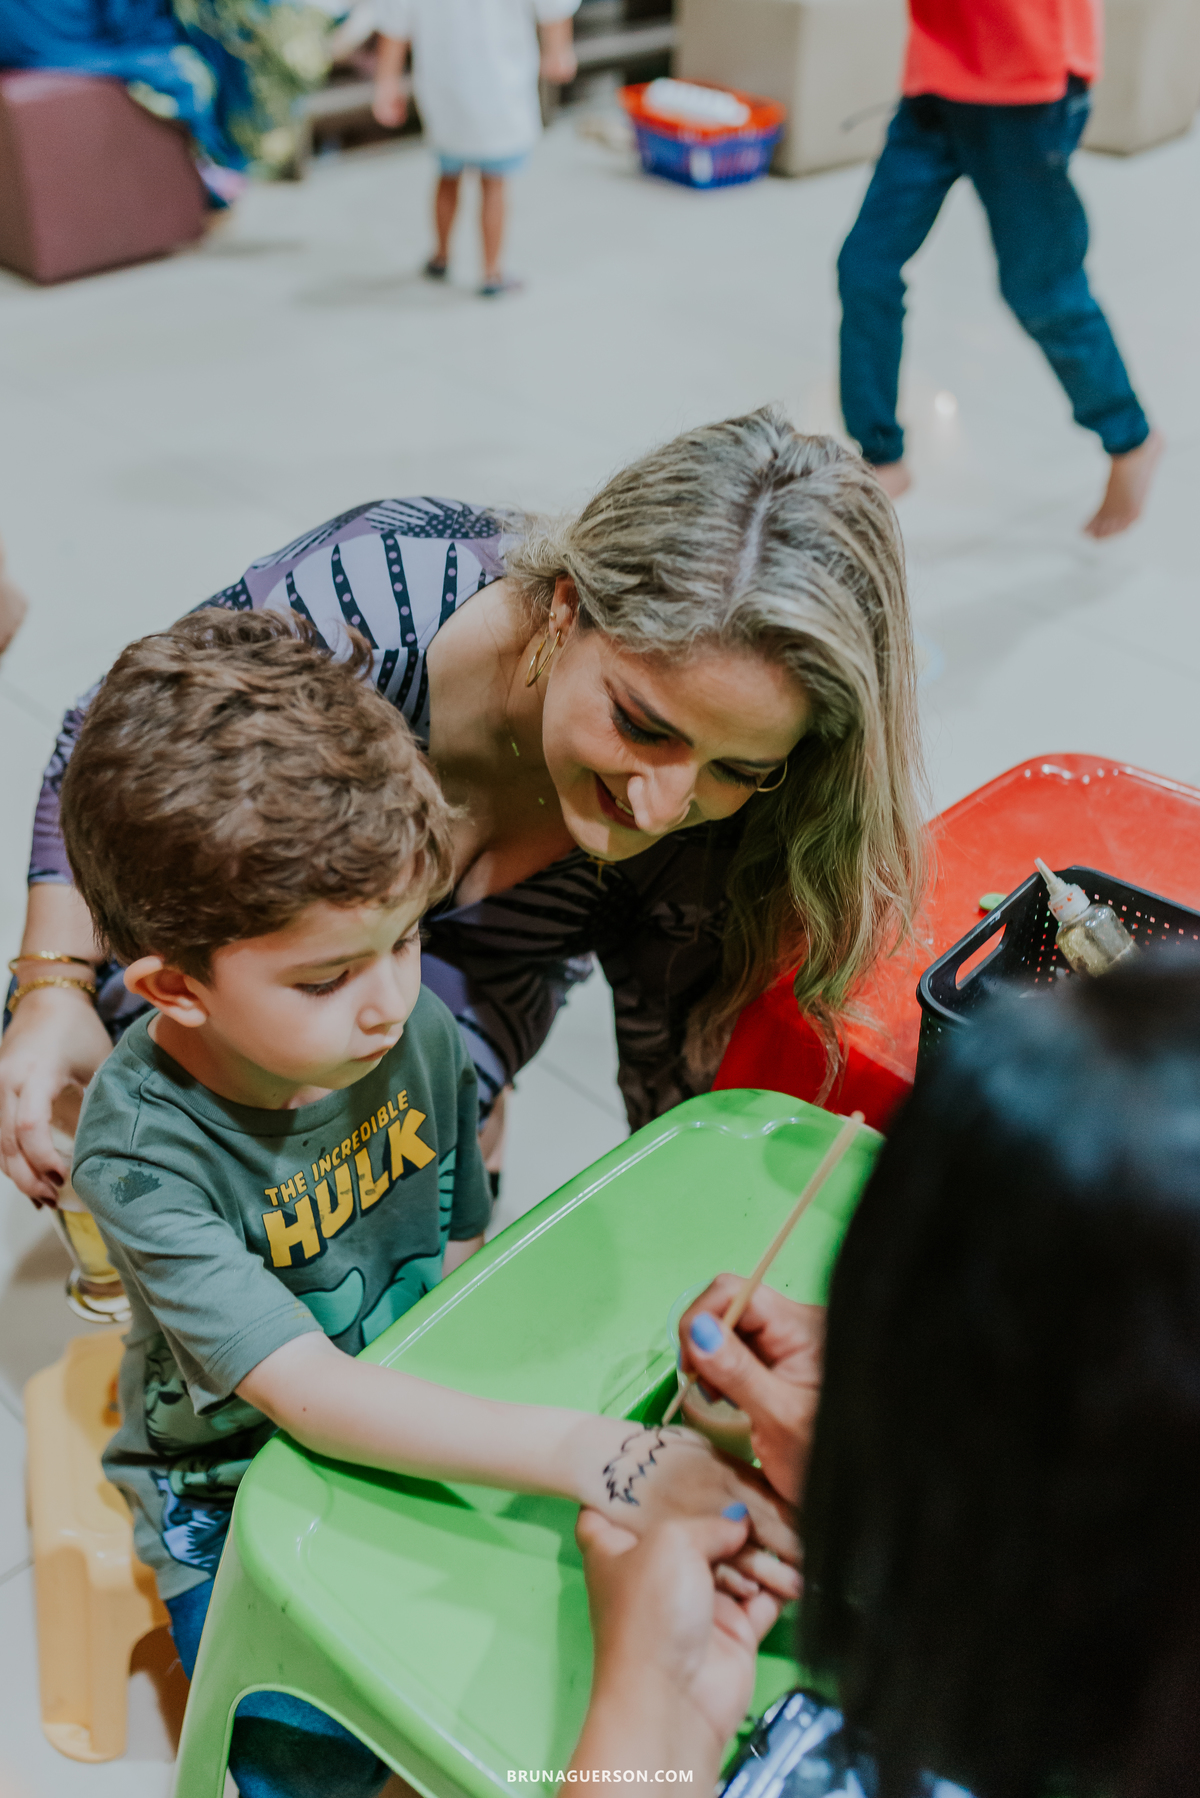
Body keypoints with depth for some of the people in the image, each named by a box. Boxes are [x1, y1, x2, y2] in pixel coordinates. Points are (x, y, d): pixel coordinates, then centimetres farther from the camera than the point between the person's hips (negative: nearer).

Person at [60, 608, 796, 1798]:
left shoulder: (418, 1034, -14)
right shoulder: (143, 1150, -28)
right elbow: (306, 1393, -33)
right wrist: (584, 1454, -43)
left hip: (425, 1424, 4)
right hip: (235, 1488, -4)